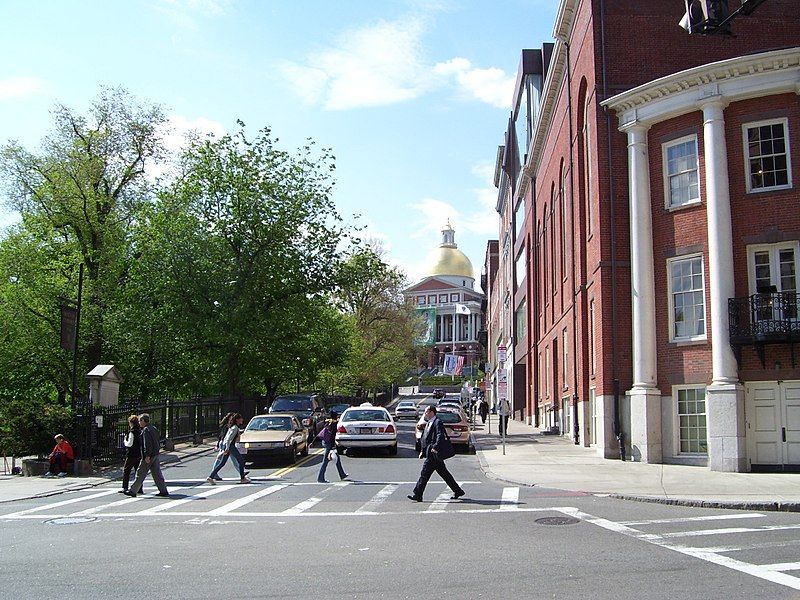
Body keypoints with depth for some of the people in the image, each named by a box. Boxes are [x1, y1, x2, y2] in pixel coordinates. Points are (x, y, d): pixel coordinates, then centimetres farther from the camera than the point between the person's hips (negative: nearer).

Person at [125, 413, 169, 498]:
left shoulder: (146, 430, -14)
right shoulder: (154, 428, 15)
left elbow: (147, 444, -21)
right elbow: (158, 441, 20)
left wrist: (147, 456, -22)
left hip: (149, 456, -9)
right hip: (156, 455, 9)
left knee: (140, 474, 0)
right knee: (157, 474, 9)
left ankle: (133, 491, 7)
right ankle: (163, 491, 7)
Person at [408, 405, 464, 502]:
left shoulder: (437, 422, -11)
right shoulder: (428, 423, 19)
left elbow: (440, 436, -22)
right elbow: (425, 438, 23)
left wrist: (435, 448, -28)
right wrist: (423, 451, 16)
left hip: (434, 454, -10)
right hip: (431, 453, 10)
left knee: (425, 473, -8)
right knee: (444, 473, 12)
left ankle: (417, 495, -6)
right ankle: (458, 491, 17)